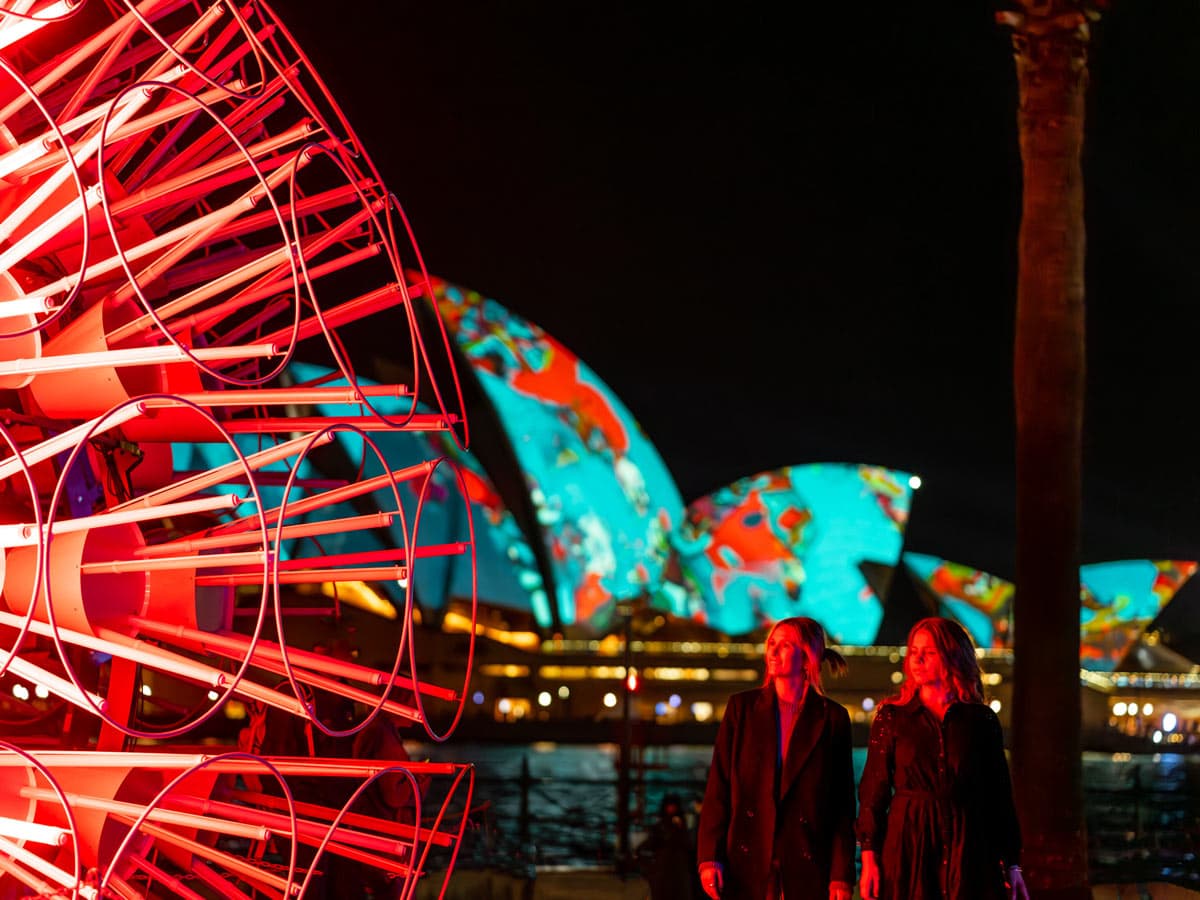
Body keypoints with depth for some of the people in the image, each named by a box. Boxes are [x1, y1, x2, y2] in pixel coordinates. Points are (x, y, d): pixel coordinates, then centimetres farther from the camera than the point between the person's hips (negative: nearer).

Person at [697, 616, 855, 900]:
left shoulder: (832, 717, 6)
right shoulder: (743, 707, 9)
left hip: (806, 867, -1)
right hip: (747, 863, 1)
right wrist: (709, 857, -3)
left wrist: (841, 875, -1)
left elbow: (843, 805, 5)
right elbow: (718, 788, 6)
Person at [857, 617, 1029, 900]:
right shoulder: (892, 716, 5)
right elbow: (873, 791, 3)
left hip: (967, 847, 1)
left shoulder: (982, 720, 7)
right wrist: (869, 857, -6)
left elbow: (999, 794, 9)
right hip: (908, 845, -1)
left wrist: (1011, 865, 6)